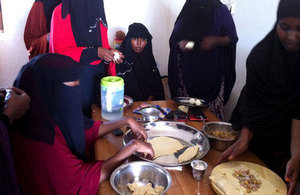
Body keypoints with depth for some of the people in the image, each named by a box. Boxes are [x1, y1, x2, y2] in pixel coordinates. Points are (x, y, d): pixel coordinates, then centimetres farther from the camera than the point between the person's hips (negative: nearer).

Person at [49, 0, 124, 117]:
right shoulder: (61, 13, -7)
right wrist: (95, 52, -21)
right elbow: (60, 52, -13)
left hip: (99, 74, 5)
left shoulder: (97, 12, 9)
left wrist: (111, 53, -9)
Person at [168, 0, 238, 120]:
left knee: (213, 110, -6)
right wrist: (180, 44, -10)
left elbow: (232, 38, 2)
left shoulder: (221, 11, 3)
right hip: (188, 71, 2)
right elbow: (173, 40, 13)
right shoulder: (186, 14, 9)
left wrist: (216, 40, -19)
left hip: (213, 72, -1)